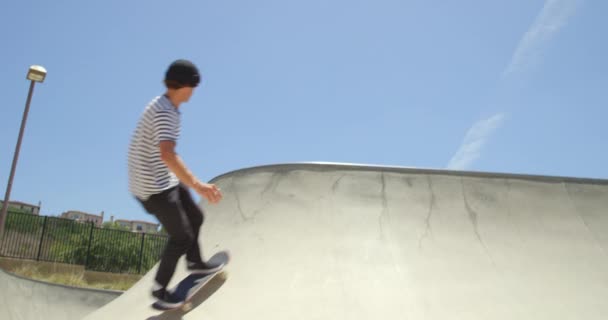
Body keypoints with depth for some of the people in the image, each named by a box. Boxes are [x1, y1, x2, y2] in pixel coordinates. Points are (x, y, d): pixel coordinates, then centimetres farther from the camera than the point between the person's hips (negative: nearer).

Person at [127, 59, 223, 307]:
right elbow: (167, 154, -42)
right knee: (181, 237, 2)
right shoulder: (165, 112, -26)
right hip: (154, 186, -10)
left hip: (163, 180, 10)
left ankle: (194, 261, 42)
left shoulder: (163, 106, 6)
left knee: (195, 217, 20)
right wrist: (197, 185, -51)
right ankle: (159, 287, 20)